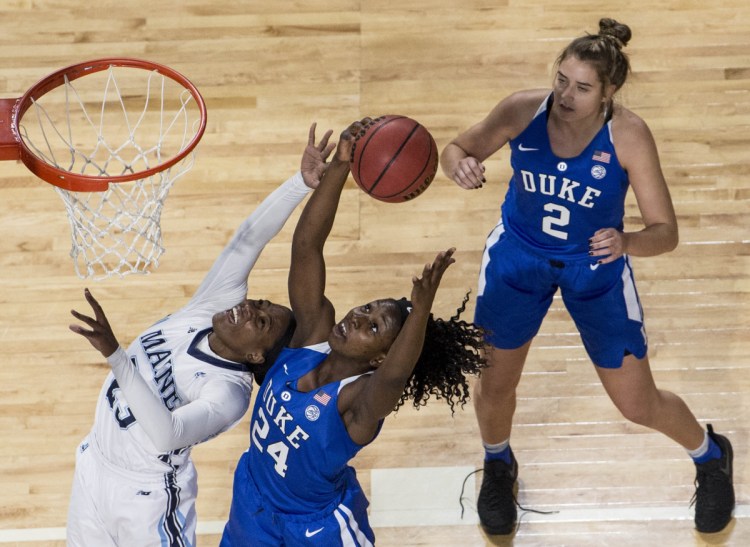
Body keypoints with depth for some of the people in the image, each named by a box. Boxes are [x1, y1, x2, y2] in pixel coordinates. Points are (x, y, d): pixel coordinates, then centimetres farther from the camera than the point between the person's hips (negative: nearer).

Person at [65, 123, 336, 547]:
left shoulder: (230, 392, -30)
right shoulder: (221, 300, -12)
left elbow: (167, 433, -48)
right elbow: (248, 239, -20)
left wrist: (113, 353, -55)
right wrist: (302, 183, -34)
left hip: (147, 496, -7)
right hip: (94, 466, 7)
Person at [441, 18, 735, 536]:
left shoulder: (628, 134, -29)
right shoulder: (524, 110, -25)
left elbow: (666, 232, -26)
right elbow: (458, 148, -9)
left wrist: (626, 243, -49)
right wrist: (461, 164, -34)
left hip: (596, 266, -1)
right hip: (518, 256, 2)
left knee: (639, 405, 7)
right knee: (495, 384, 10)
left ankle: (711, 456, 40)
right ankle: (498, 466, 46)